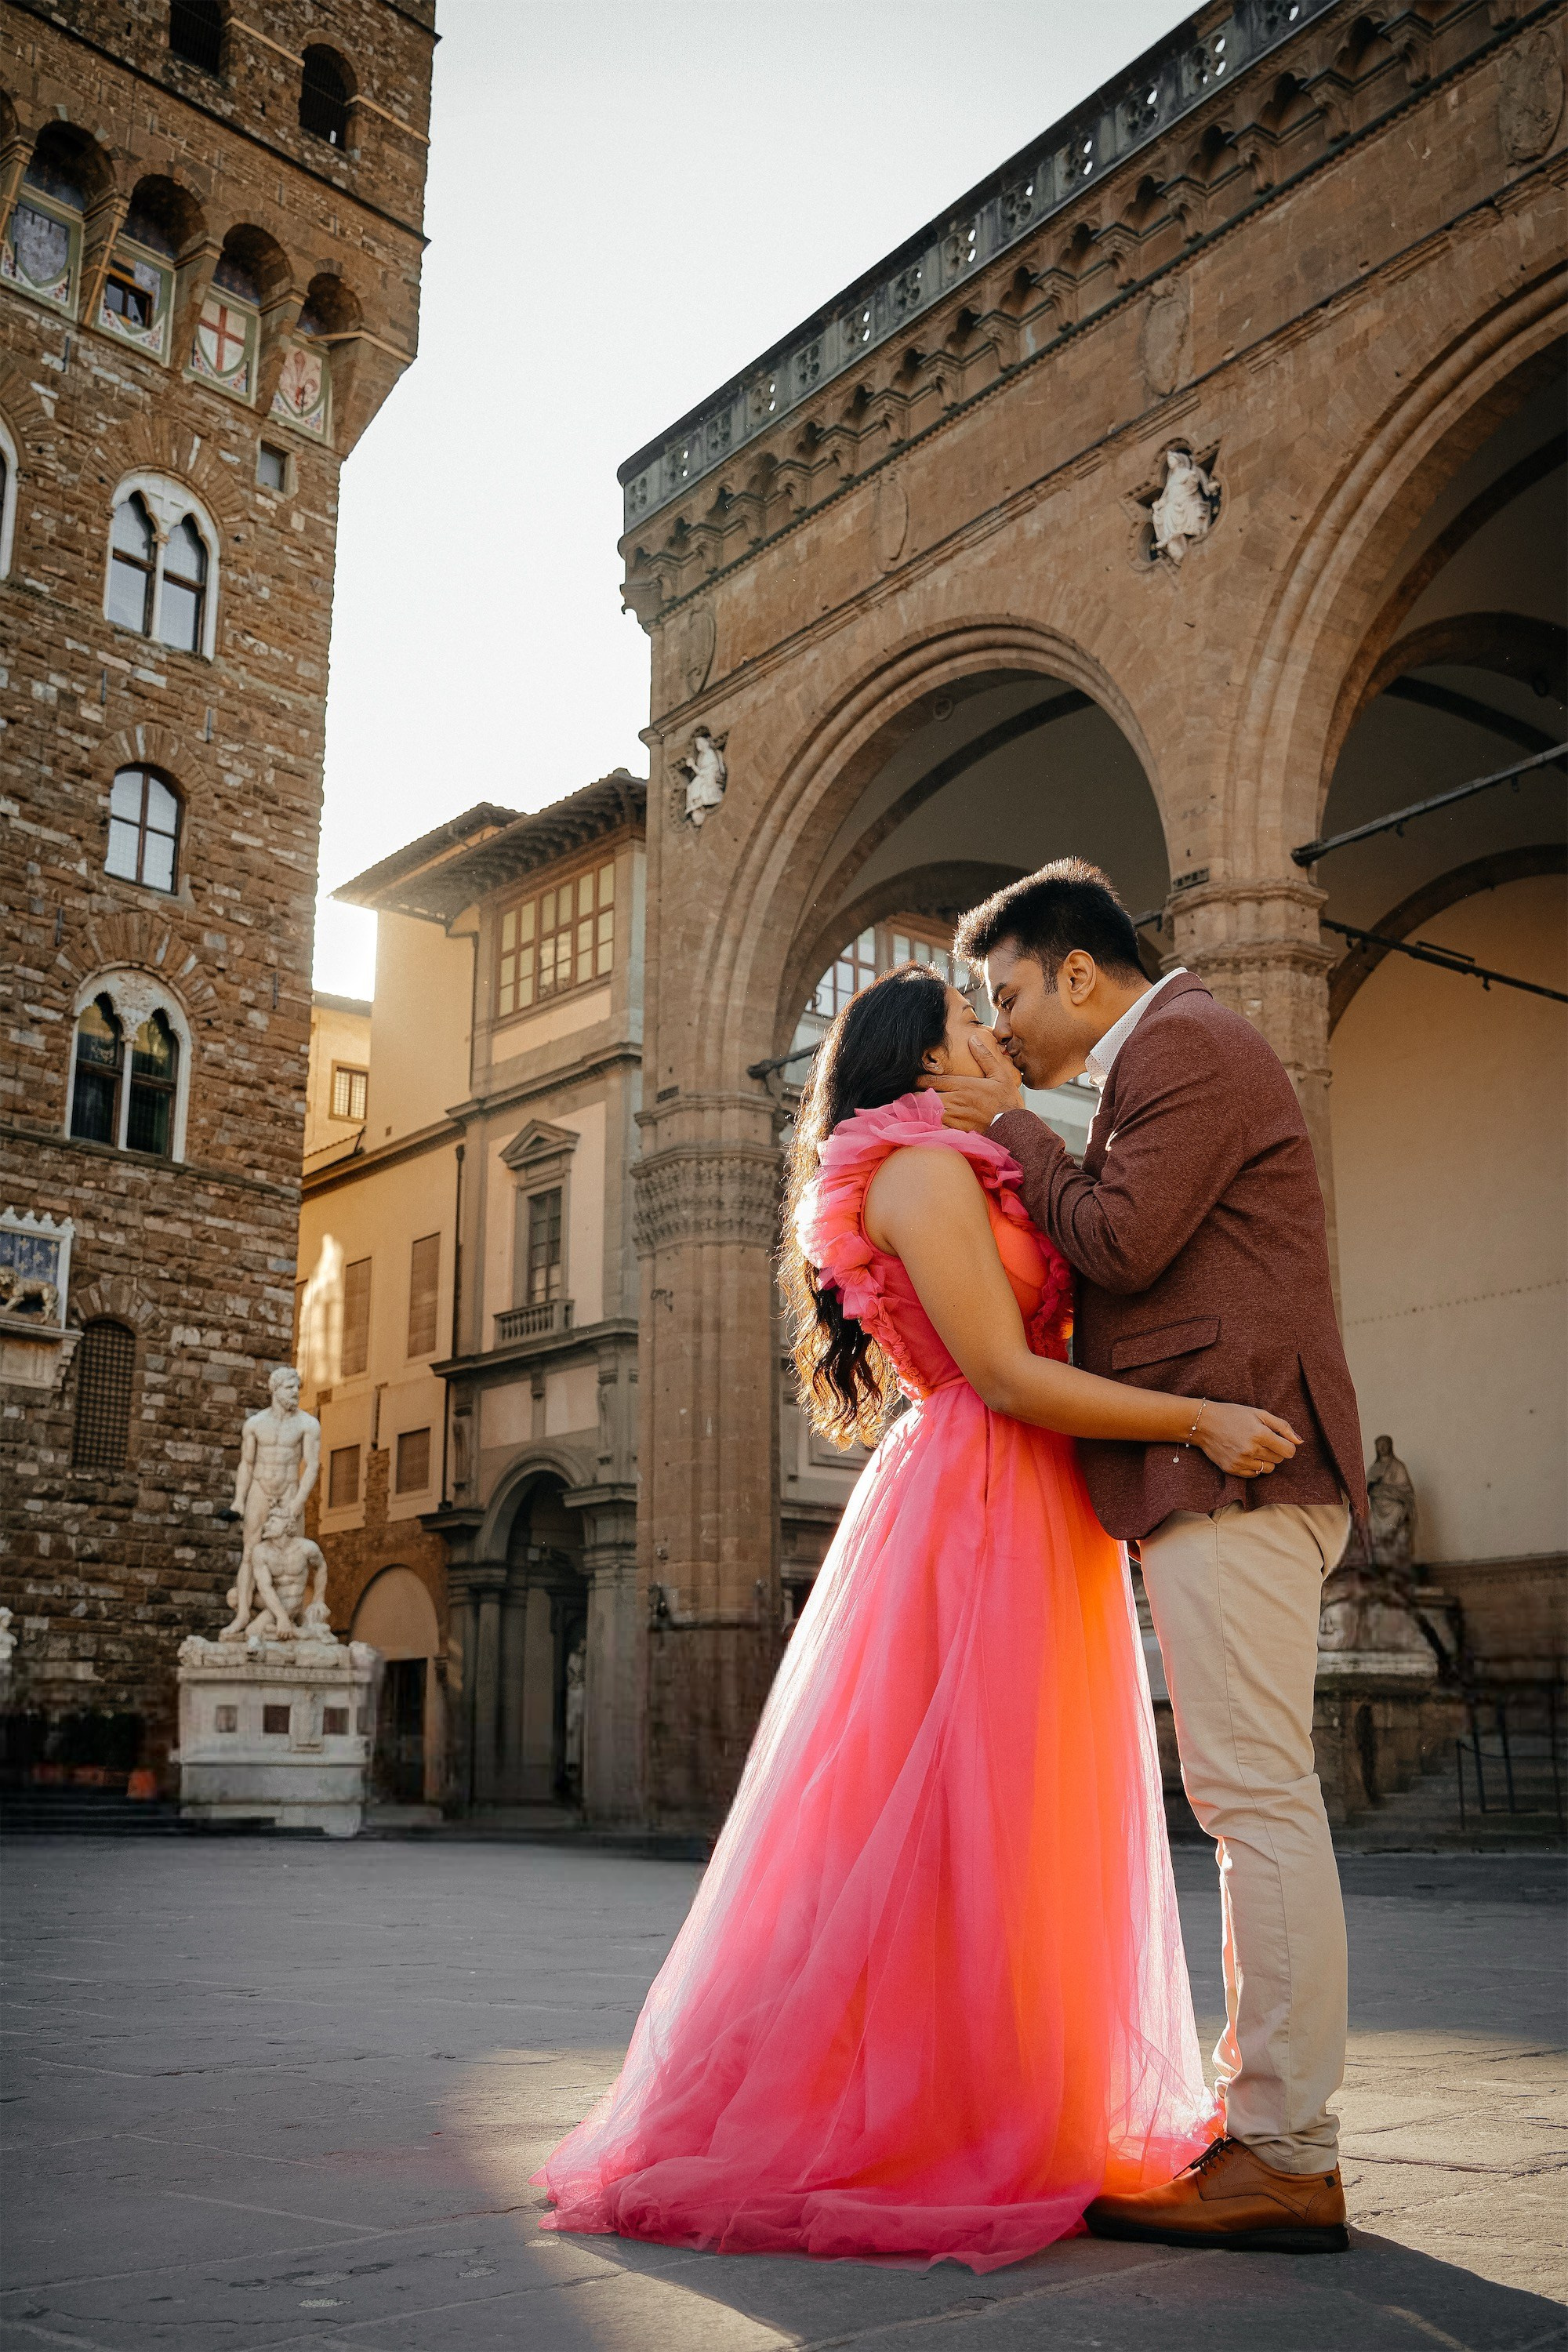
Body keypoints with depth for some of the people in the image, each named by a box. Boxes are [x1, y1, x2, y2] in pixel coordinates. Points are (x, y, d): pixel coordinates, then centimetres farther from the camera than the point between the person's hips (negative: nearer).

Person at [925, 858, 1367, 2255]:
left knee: (1257, 1797, -10)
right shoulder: (1174, 1057, 26)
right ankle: (1269, 2126, 15)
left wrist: (1014, 1130, -2)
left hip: (1227, 1458, -11)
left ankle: (1287, 2162, -5)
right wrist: (1015, 1125, 18)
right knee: (1254, 1800, 9)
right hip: (1222, 1471, 11)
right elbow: (1107, 1260, 23)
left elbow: (1123, 1243, -15)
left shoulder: (1184, 1043, -6)